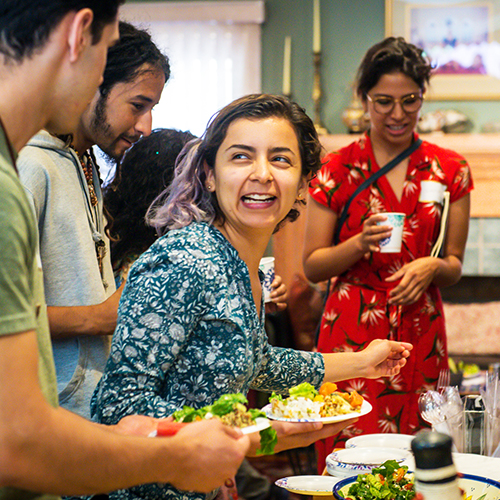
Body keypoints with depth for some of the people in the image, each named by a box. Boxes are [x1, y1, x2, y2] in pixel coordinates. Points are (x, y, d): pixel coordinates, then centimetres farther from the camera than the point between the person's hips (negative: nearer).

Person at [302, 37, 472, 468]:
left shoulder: (450, 170, 6)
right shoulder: (336, 170, 1)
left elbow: (454, 266, 12)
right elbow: (312, 266, 3)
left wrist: (432, 267, -10)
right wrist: (361, 243, -15)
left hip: (421, 336, 2)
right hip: (352, 334, -2)